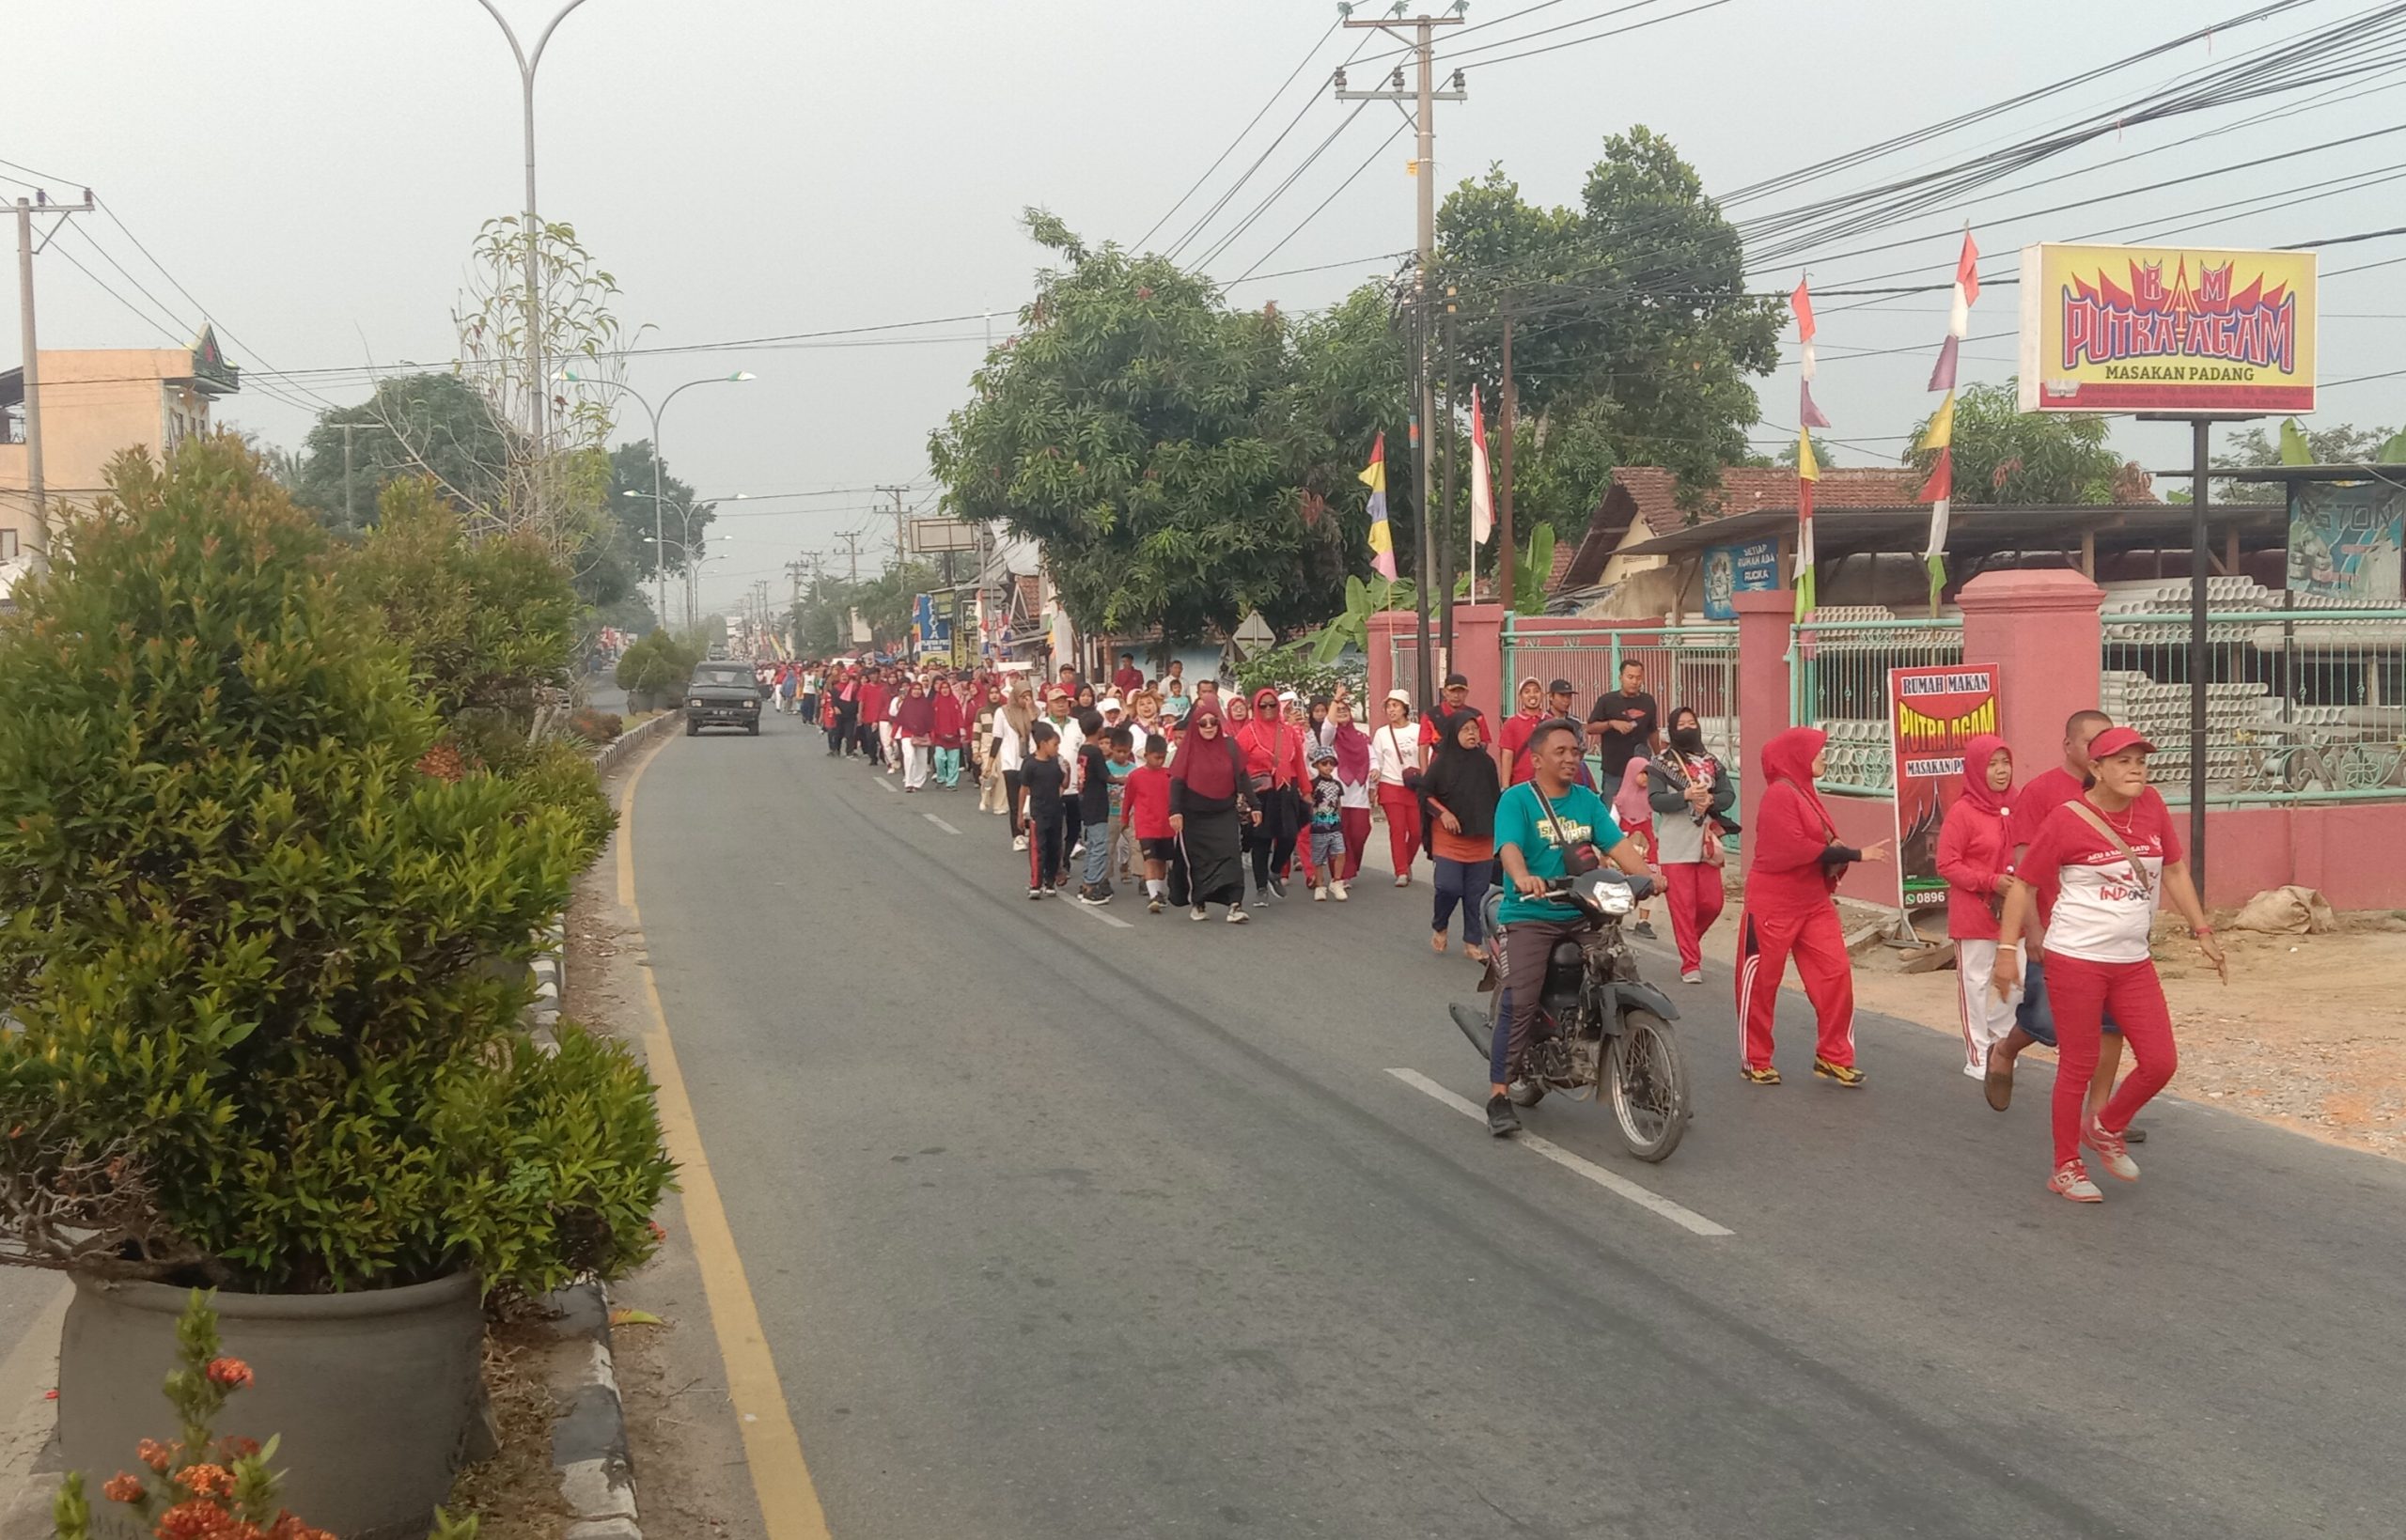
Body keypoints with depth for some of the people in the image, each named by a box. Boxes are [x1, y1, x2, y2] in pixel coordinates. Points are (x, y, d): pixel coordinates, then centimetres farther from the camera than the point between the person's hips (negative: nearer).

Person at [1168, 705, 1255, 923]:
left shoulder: (1229, 746, 2)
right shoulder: (1188, 749, -2)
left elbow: (1241, 777, 5)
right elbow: (1177, 782, -6)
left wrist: (1252, 806, 2)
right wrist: (1175, 811, -16)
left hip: (1224, 813, 0)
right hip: (1194, 815, 0)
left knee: (1229, 855, -12)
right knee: (1198, 860, 7)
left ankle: (1235, 904, -19)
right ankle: (1199, 903, 21)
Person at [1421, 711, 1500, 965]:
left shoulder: (1486, 763, 4)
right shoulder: (1442, 763, -5)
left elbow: (1495, 798, 13)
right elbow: (1424, 793, 0)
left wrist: (1496, 829, 11)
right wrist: (1442, 813, -14)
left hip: (1481, 838, 3)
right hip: (1449, 837, -3)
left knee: (1477, 892, 3)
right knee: (1449, 886, -12)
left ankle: (1473, 942, 13)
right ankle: (1439, 927, 16)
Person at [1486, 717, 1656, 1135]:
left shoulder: (1588, 800, 14)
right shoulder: (1517, 800, -2)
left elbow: (1616, 843, 2)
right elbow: (1509, 846, -19)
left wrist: (1645, 873, -17)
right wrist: (1523, 877, -41)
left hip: (1581, 916, 5)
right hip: (1528, 916, -5)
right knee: (1520, 1002, -17)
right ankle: (1499, 1094, -13)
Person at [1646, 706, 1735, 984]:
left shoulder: (1711, 762, 13)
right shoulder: (1661, 764, -1)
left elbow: (1729, 795, 5)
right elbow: (1655, 800, -12)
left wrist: (1710, 800, -16)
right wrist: (1686, 796, -25)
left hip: (1706, 843, 4)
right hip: (1675, 846, -4)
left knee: (1712, 903, 4)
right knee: (1683, 906, -4)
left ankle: (1687, 942, 31)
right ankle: (1690, 964, 2)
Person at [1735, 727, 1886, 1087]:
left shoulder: (1804, 793, 13)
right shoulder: (1780, 794, -15)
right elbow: (1793, 850, -23)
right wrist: (1854, 855, -17)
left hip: (1813, 903, 8)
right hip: (1773, 906, -8)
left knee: (1836, 973, 1)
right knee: (1761, 980, 4)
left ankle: (1833, 1057, 10)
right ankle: (1756, 1061, 16)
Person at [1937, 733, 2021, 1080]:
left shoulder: (2014, 809, 4)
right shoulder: (1962, 812, -11)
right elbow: (1946, 865, -11)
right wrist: (1991, 882, -19)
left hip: (2010, 911, 5)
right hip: (1973, 912, -5)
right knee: (1974, 981, 3)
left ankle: (1997, 1040, 26)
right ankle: (1977, 1057, 14)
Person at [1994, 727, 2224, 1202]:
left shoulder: (2151, 806, 1)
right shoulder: (2067, 820, -12)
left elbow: (2174, 871, 13)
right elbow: (2023, 883, -7)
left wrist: (2203, 932, 12)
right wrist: (2007, 950, -11)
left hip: (2134, 962, 5)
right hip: (2076, 959, -5)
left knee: (2161, 1062, 3)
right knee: (2078, 1066, 3)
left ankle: (2106, 1128, 30)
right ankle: (2066, 1168, 20)